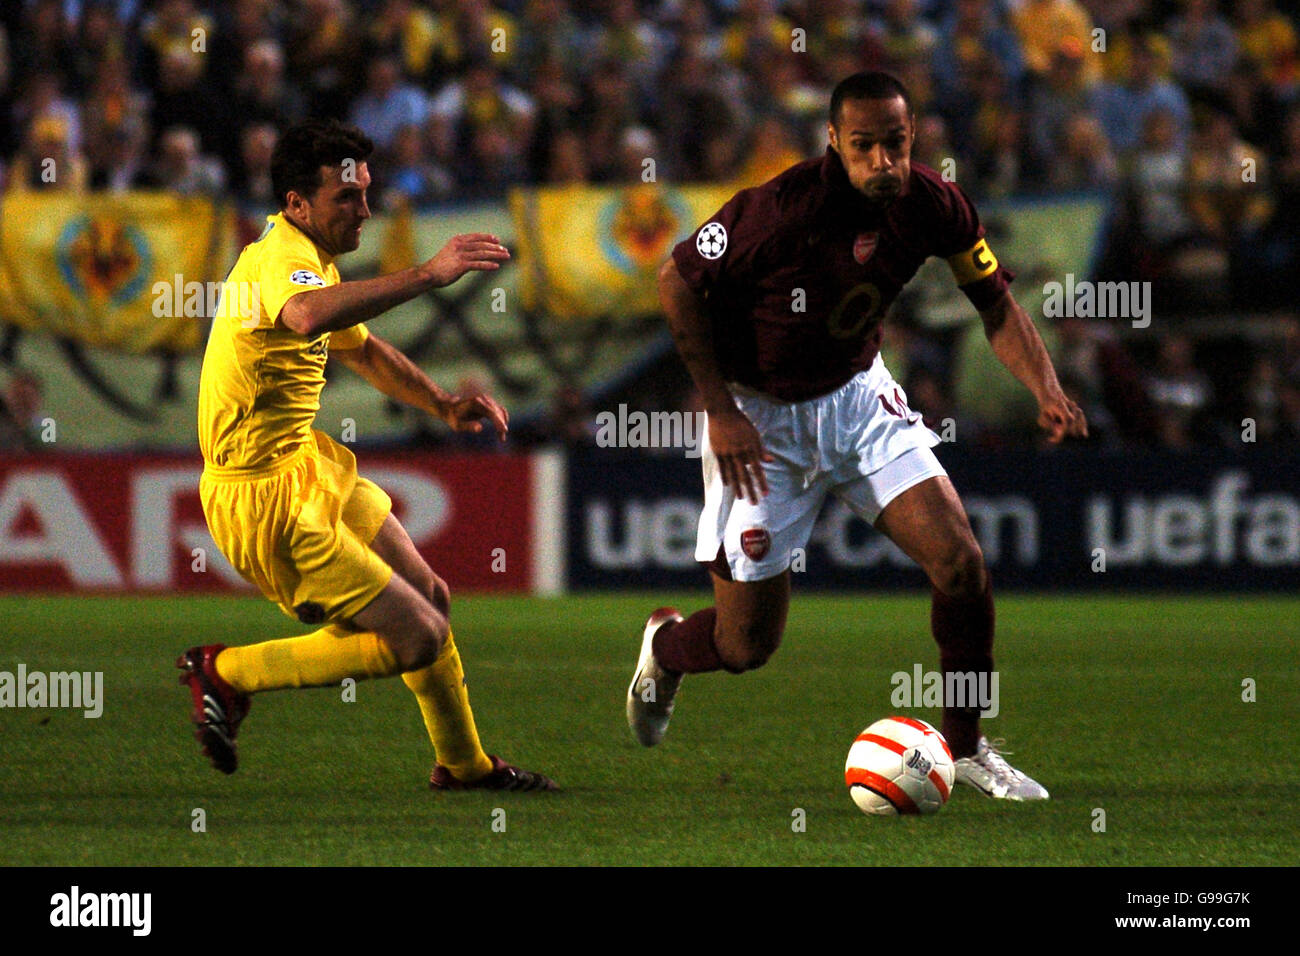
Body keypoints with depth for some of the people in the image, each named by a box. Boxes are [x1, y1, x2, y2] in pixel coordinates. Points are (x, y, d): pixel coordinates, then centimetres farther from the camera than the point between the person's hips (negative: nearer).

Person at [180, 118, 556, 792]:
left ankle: (464, 764, 39)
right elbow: (308, 317, -49)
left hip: (308, 469, 11)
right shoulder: (282, 262, -23)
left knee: (429, 598, 20)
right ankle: (228, 674, 1)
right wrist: (429, 274, -51)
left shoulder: (310, 261, 12)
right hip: (266, 498, -11)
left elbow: (362, 350, 31)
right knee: (419, 637, -9)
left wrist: (442, 403, 16)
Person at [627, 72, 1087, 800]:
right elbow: (679, 282, -16)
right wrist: (721, 411, -16)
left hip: (857, 395, 4)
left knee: (961, 561, -13)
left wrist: (1046, 390, -17)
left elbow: (996, 302, 0)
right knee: (749, 645, -1)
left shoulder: (931, 205, -14)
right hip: (759, 414, -4)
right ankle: (666, 646, 37)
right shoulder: (779, 210, -28)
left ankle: (965, 747, 7)